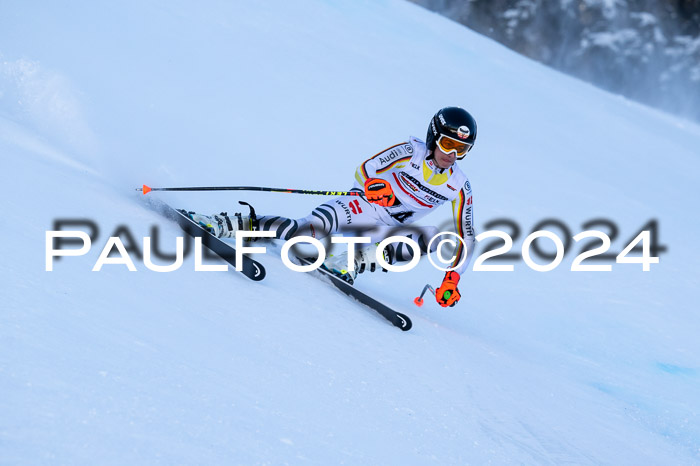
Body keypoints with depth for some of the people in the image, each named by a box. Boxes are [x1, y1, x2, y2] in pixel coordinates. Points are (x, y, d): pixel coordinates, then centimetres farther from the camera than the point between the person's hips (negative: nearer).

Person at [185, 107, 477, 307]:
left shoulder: (459, 186, -7)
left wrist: (452, 279, -16)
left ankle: (357, 261, -25)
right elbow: (363, 171, -15)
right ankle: (235, 224, -26)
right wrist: (372, 186, -39)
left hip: (386, 231, 4)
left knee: (435, 238, -26)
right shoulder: (411, 152, -13)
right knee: (316, 226, -34)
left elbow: (466, 238, -4)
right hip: (362, 208, -4)